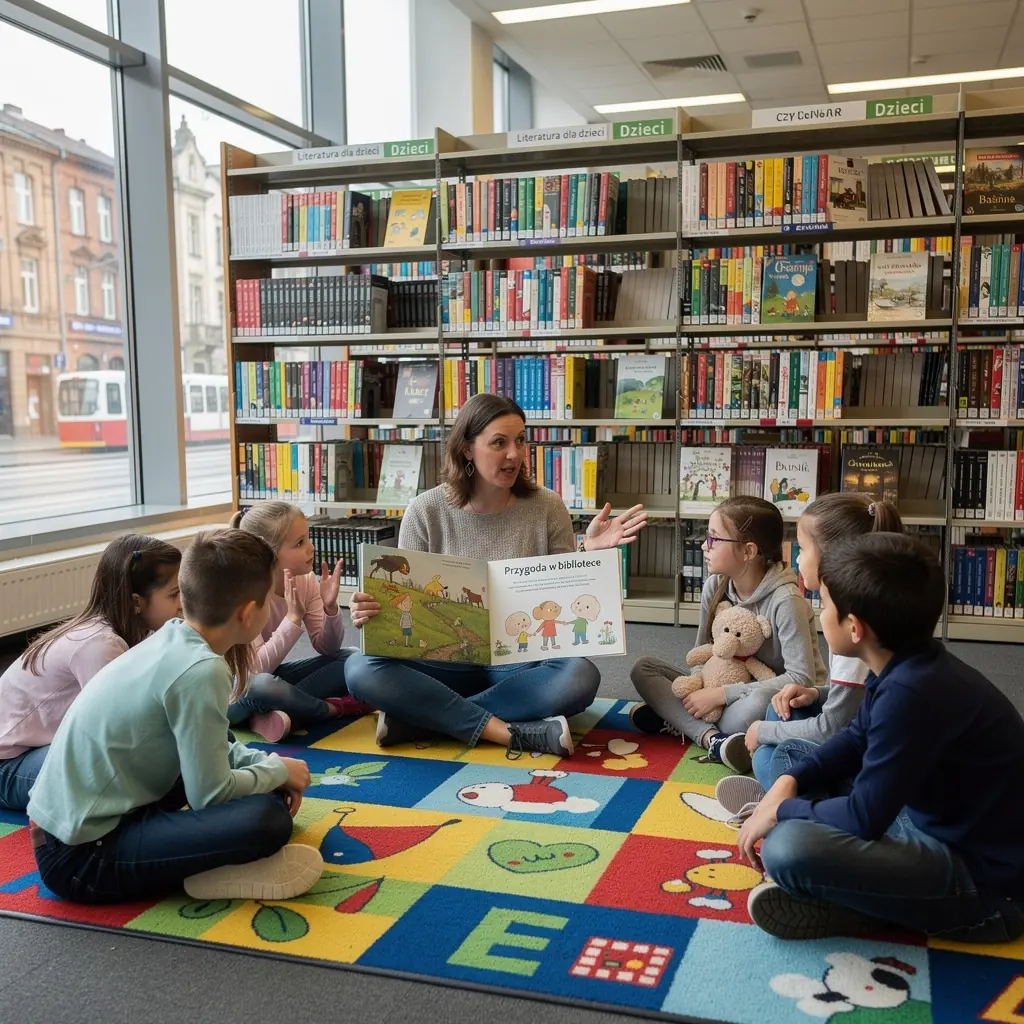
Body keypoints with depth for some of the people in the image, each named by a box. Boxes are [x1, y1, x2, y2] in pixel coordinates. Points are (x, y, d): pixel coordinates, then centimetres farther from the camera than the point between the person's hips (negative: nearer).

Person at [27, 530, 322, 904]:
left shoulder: (171, 639, 3)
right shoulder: (199, 671, -22)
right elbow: (211, 794, -17)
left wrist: (267, 762, 5)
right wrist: (278, 771, -1)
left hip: (70, 822, 10)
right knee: (266, 820, -26)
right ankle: (209, 873, -2)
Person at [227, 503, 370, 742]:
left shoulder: (305, 580, -6)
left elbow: (326, 648, -5)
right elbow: (256, 668, -29)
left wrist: (330, 608, -23)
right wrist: (293, 617, -35)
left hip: (272, 674, 7)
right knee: (261, 686, -41)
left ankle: (283, 711, -23)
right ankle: (337, 708, -16)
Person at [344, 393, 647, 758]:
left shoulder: (547, 507, -4)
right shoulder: (426, 511, -4)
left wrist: (591, 553, -18)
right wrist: (372, 611, -22)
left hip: (518, 663, 0)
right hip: (446, 659, 0)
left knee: (579, 676, -33)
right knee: (362, 669, -27)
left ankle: (421, 716, -22)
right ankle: (512, 732, -26)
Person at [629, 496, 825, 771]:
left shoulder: (785, 600, -23)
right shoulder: (714, 587, -5)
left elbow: (802, 678, -26)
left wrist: (722, 694, -26)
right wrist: (699, 692, -17)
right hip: (725, 692, 7)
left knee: (762, 703, -42)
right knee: (644, 669, -8)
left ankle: (676, 720, -18)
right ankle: (713, 739, -28)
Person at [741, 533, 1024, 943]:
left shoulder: (912, 692, -30)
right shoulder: (906, 667, -1)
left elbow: (866, 817, -25)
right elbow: (857, 739, 15)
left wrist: (783, 811, -9)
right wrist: (789, 782, 0)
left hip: (982, 879, -10)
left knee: (787, 848, -32)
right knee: (784, 757, 15)